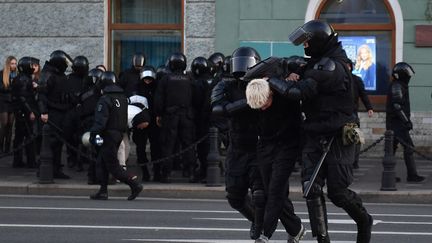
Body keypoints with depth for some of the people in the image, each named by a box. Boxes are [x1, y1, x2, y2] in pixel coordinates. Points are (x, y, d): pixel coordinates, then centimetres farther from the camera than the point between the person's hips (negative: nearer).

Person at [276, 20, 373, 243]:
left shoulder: (331, 66, -19)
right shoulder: (321, 62, 12)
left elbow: (299, 91, -25)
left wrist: (273, 81, -13)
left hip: (337, 139, -9)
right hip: (315, 138, 9)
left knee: (337, 191, -3)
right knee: (311, 189, -4)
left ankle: (364, 222, 24)